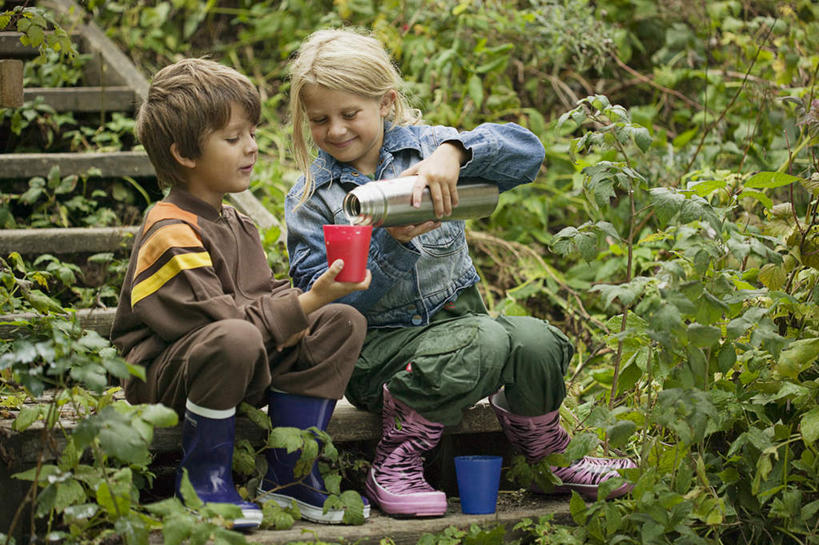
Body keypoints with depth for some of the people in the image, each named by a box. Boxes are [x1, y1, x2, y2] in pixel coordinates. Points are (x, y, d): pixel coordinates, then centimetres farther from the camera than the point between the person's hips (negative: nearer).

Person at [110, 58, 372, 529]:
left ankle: (288, 477, -3)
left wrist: (294, 315, -7)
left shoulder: (237, 225, 12)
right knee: (236, 340, -41)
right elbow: (220, 317, -25)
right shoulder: (172, 235, -18)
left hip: (244, 368, 9)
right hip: (163, 375, -9)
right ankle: (203, 479, -19)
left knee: (344, 322, -3)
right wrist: (308, 303, -27)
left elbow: (268, 294, 18)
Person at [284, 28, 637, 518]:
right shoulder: (310, 200, 1)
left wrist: (454, 152, -25)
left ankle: (548, 458, 4)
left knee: (536, 342, -26)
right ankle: (395, 464, -18)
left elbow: (527, 151, -7)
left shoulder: (423, 148, 5)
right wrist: (390, 245, -21)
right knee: (485, 343, -33)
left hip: (457, 313, 4)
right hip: (376, 342, -4)